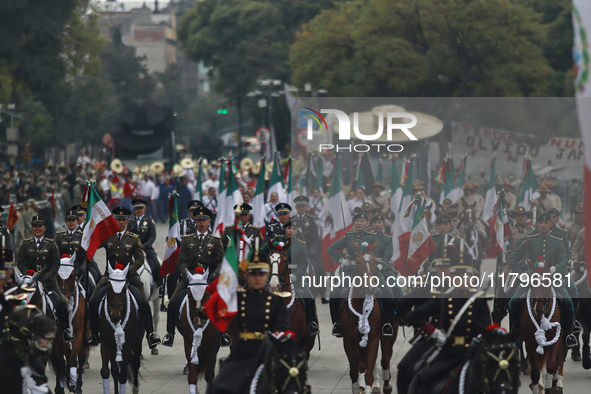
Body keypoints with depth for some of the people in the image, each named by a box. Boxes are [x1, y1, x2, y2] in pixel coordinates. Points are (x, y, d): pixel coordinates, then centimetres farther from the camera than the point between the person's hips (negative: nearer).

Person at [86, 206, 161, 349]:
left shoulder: (134, 238, 7)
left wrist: (127, 270, -15)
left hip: (129, 275, -1)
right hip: (110, 275, 1)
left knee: (143, 303, -20)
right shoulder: (107, 237, 9)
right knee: (92, 302, -13)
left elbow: (140, 259, 1)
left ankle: (151, 333, -9)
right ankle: (94, 334, 2)